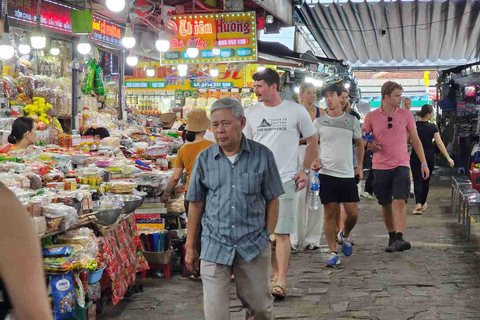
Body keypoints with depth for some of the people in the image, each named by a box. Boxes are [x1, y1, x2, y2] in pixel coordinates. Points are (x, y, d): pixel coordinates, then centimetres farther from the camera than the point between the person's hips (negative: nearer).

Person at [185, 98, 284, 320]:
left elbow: (272, 201, 2)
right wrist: (190, 247, 9)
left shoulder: (262, 156, -5)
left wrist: (267, 239, 0)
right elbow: (196, 204, 6)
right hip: (214, 246, 1)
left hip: (253, 247, 0)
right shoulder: (204, 159, -1)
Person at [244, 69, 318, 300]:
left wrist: (305, 170, 2)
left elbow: (312, 141, 9)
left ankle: (280, 283, -7)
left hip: (285, 179, -4)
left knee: (282, 232, -9)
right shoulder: (252, 112, 8)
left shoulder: (296, 111, 0)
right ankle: (276, 274, 23)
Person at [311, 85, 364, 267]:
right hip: (327, 173, -1)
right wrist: (313, 162, -7)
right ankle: (333, 253, 7)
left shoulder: (352, 120, 6)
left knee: (353, 213, 0)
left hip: (347, 174, 1)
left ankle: (345, 235, 32)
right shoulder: (319, 122, 4)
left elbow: (359, 143, 17)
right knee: (330, 213, 0)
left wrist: (359, 166, 10)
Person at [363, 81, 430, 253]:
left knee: (400, 202, -16)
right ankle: (392, 238, 24)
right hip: (380, 167, 1)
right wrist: (369, 144, -14)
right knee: (385, 205, 9)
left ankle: (399, 239, -21)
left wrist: (424, 163, 5)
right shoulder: (371, 117, 0)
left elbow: (415, 140, 9)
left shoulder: (406, 115, 3)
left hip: (401, 165, -1)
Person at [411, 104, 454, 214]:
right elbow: (439, 143, -10)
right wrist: (448, 158, -7)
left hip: (416, 157, 0)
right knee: (426, 181, 15)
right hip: (429, 157, 0)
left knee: (418, 181, -2)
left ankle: (418, 204, -21)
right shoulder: (433, 127, -7)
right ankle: (423, 204, 26)